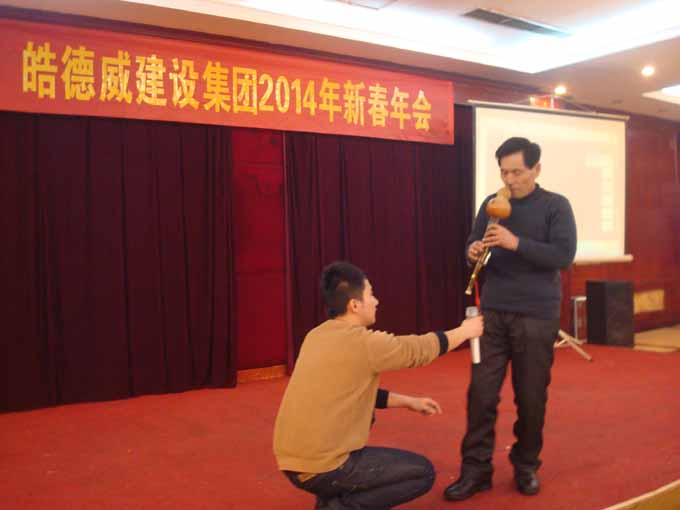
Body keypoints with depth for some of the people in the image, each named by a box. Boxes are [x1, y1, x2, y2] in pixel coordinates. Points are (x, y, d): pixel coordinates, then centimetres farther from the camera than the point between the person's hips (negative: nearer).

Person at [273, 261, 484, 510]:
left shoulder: (317, 336, 8)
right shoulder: (362, 342, -16)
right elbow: (420, 349, -1)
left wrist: (409, 401, 19)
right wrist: (465, 330, 15)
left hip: (292, 460, 8)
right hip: (321, 467, -8)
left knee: (364, 412, 30)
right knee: (423, 472, 5)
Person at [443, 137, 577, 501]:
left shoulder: (555, 206, -2)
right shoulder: (491, 203, 9)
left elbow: (564, 255, -12)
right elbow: (472, 245, 13)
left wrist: (516, 243, -23)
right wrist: (473, 252, -11)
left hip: (536, 316, -2)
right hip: (493, 313, 3)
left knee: (531, 396, 8)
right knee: (481, 393, 0)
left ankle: (526, 466, 26)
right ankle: (476, 469, 10)